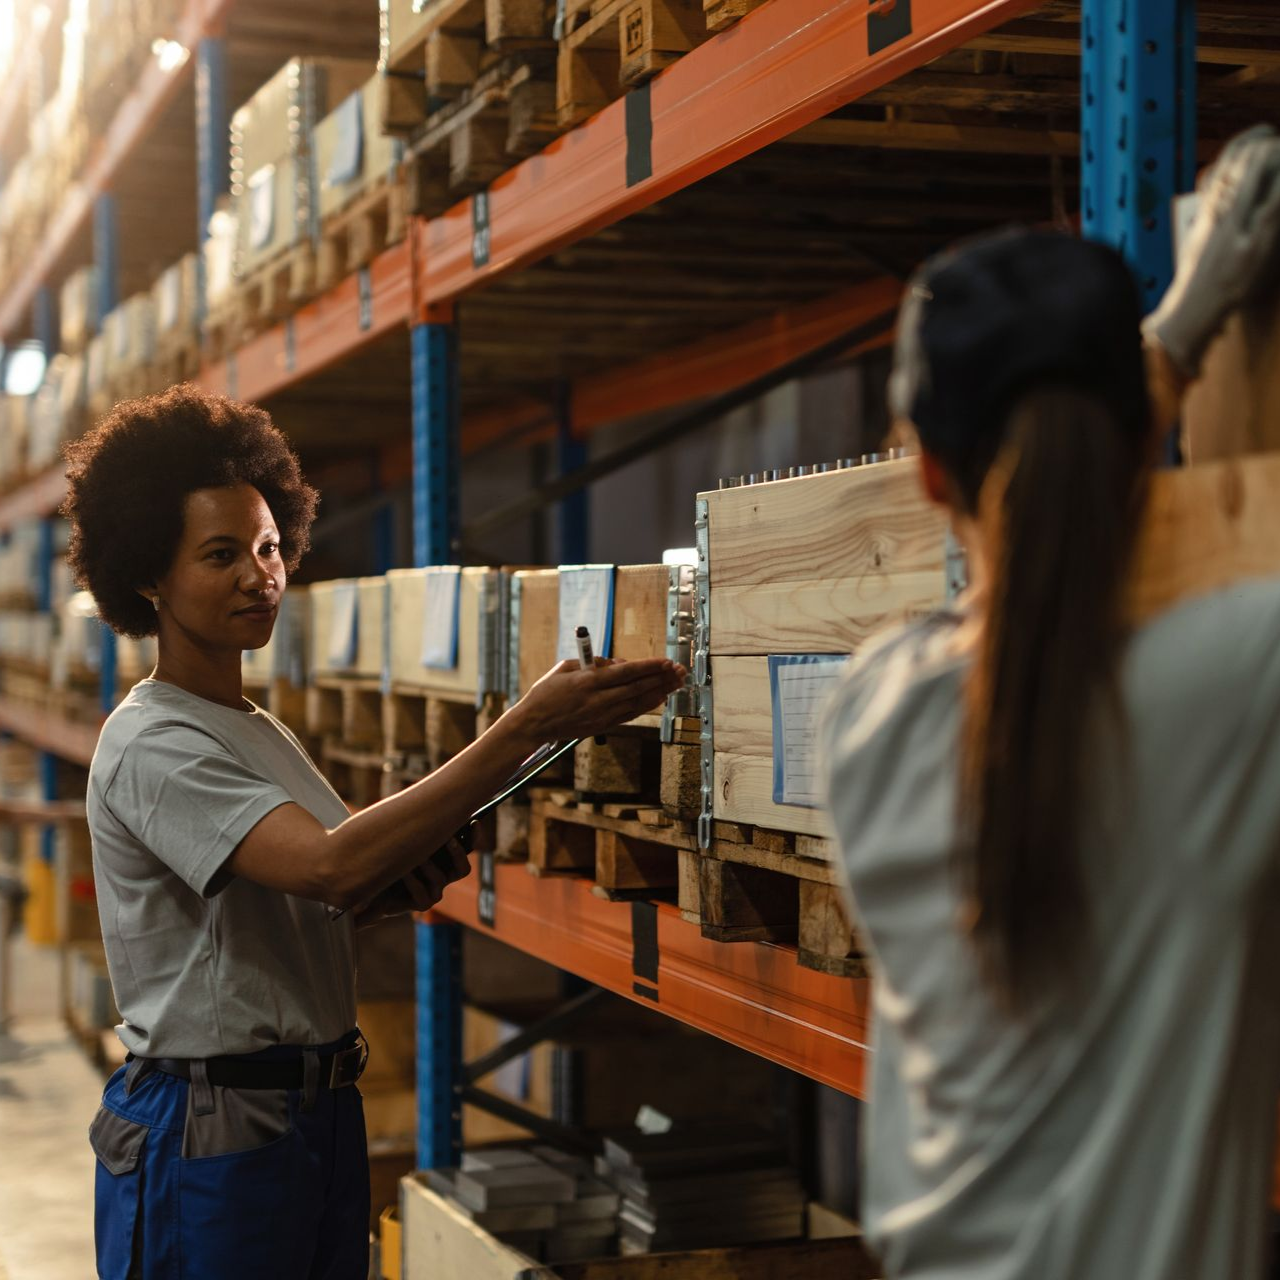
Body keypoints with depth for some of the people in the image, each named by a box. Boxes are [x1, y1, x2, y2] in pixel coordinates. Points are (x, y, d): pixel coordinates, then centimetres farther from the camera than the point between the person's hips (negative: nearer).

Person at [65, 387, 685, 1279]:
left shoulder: (261, 732, 14)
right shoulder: (151, 745, -16)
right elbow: (331, 864, -30)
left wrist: (394, 886, -8)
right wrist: (528, 728, -34)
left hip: (323, 1109, 9)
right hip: (209, 1130, -8)